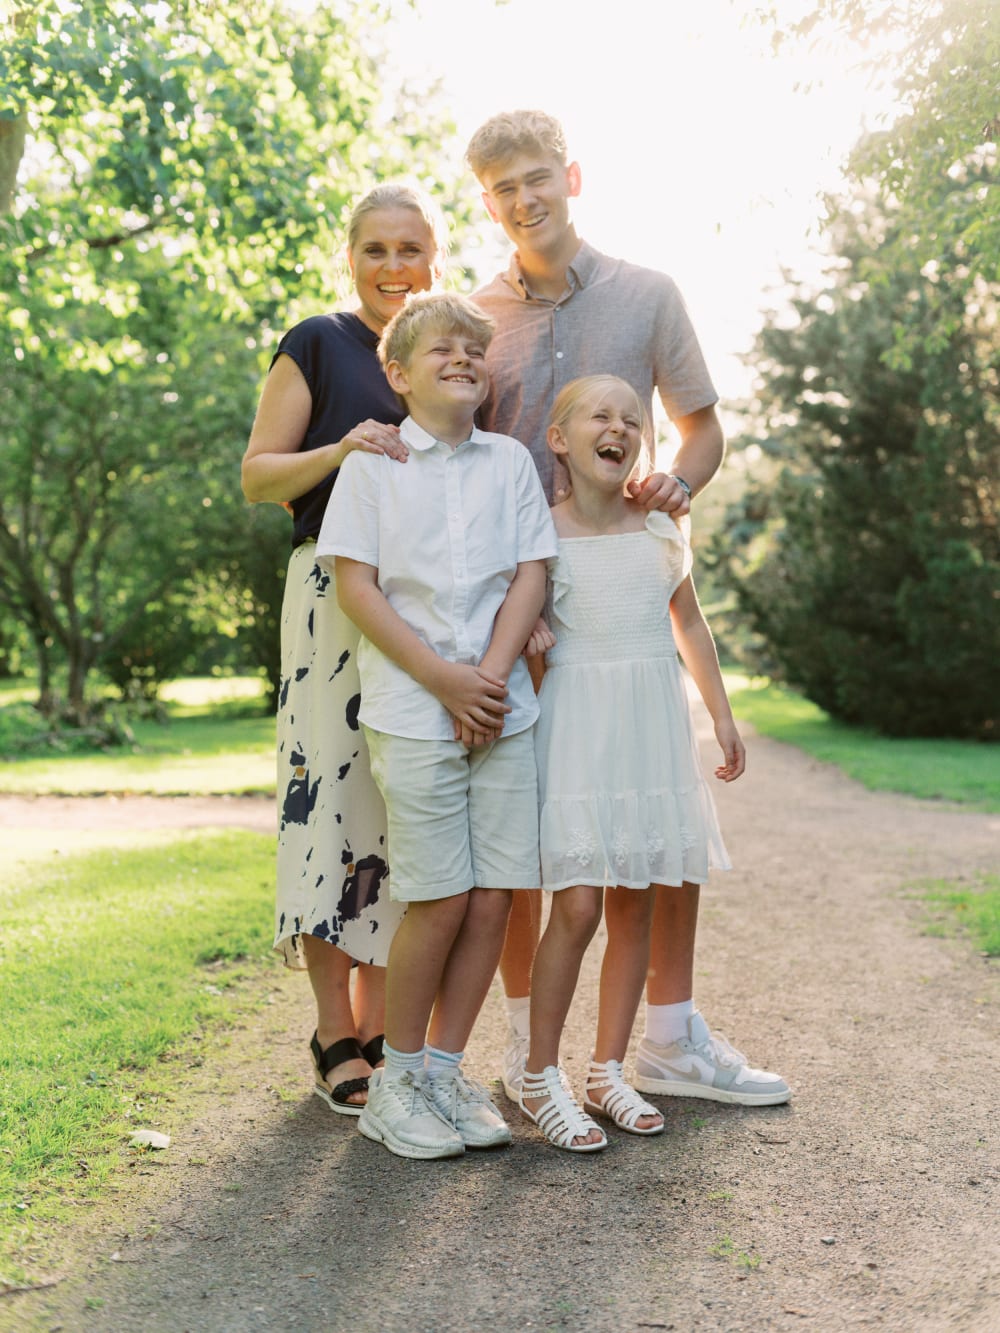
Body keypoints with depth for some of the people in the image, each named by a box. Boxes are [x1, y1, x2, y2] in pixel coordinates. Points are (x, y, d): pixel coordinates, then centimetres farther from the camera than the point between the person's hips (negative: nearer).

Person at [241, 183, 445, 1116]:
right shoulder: (318, 346, 4)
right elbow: (257, 476, 0)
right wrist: (342, 450, -17)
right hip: (335, 592, -4)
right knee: (336, 791, -6)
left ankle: (379, 1029, 16)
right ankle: (336, 1039, 5)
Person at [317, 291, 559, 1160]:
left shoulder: (510, 461, 13)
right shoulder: (373, 462, 4)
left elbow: (531, 576, 7)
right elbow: (355, 585, -3)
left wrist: (490, 676, -8)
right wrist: (443, 678, -12)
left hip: (503, 706, 4)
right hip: (412, 711, -3)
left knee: (493, 898, 1)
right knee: (440, 899, -5)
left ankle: (445, 1068, 17)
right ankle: (398, 1079, 14)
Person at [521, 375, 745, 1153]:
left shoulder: (662, 529, 7)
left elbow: (689, 623, 17)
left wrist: (722, 714, 20)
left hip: (653, 725, 4)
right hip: (577, 723, -4)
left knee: (635, 906, 7)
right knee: (578, 905, -10)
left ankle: (608, 1073, 19)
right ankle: (541, 1077, 6)